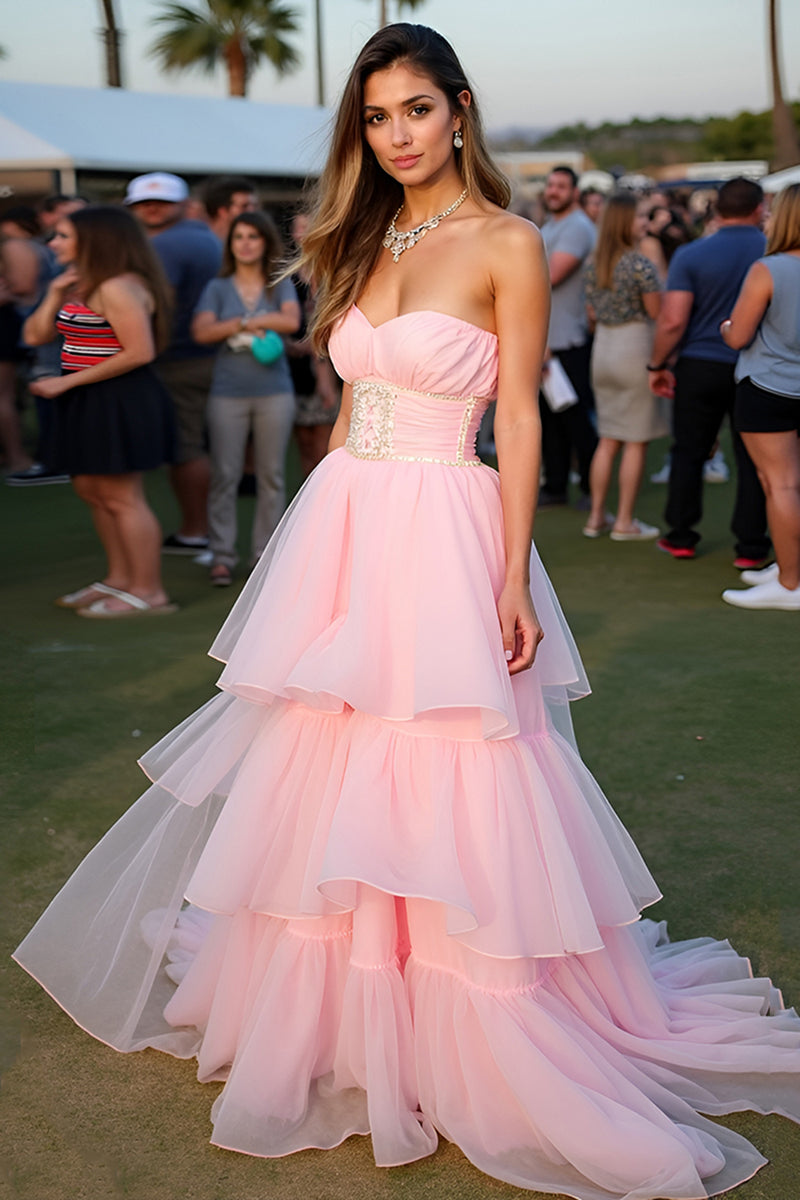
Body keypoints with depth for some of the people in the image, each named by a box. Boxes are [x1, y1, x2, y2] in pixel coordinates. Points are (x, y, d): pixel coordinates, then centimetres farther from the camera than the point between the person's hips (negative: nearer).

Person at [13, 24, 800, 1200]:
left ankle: (461, 1043, 17)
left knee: (441, 792, -2)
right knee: (322, 774, 12)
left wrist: (513, 579, -13)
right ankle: (334, 1018, 31)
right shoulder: (366, 241, 13)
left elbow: (519, 418, -8)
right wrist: (324, 531, 13)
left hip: (440, 535, -6)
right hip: (339, 529, 6)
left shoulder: (506, 244, -4)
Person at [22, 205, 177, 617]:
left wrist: (67, 381, -19)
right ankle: (119, 578, 26)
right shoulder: (81, 286, 13)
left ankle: (148, 591, 4)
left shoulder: (118, 288, -17)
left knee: (121, 497, -4)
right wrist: (54, 296, -3)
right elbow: (34, 336, 14)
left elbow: (139, 353, -23)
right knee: (92, 489, 15)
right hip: (89, 404, 10)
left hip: (120, 401, -10)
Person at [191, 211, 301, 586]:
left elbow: (291, 320, -12)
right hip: (228, 393, 0)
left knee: (271, 475, 4)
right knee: (224, 475, -2)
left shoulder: (280, 285, 7)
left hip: (274, 392, 0)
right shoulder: (218, 288, 8)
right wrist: (246, 323, -12)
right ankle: (222, 556, 5)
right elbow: (201, 331, -7)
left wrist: (246, 321, -9)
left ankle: (265, 553, 13)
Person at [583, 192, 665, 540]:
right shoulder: (640, 263, -14)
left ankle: (596, 517, 15)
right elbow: (658, 313, -11)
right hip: (635, 346, -7)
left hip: (602, 346, 7)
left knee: (608, 439, 13)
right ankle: (625, 522, 4)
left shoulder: (594, 264, 8)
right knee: (636, 441, 1)